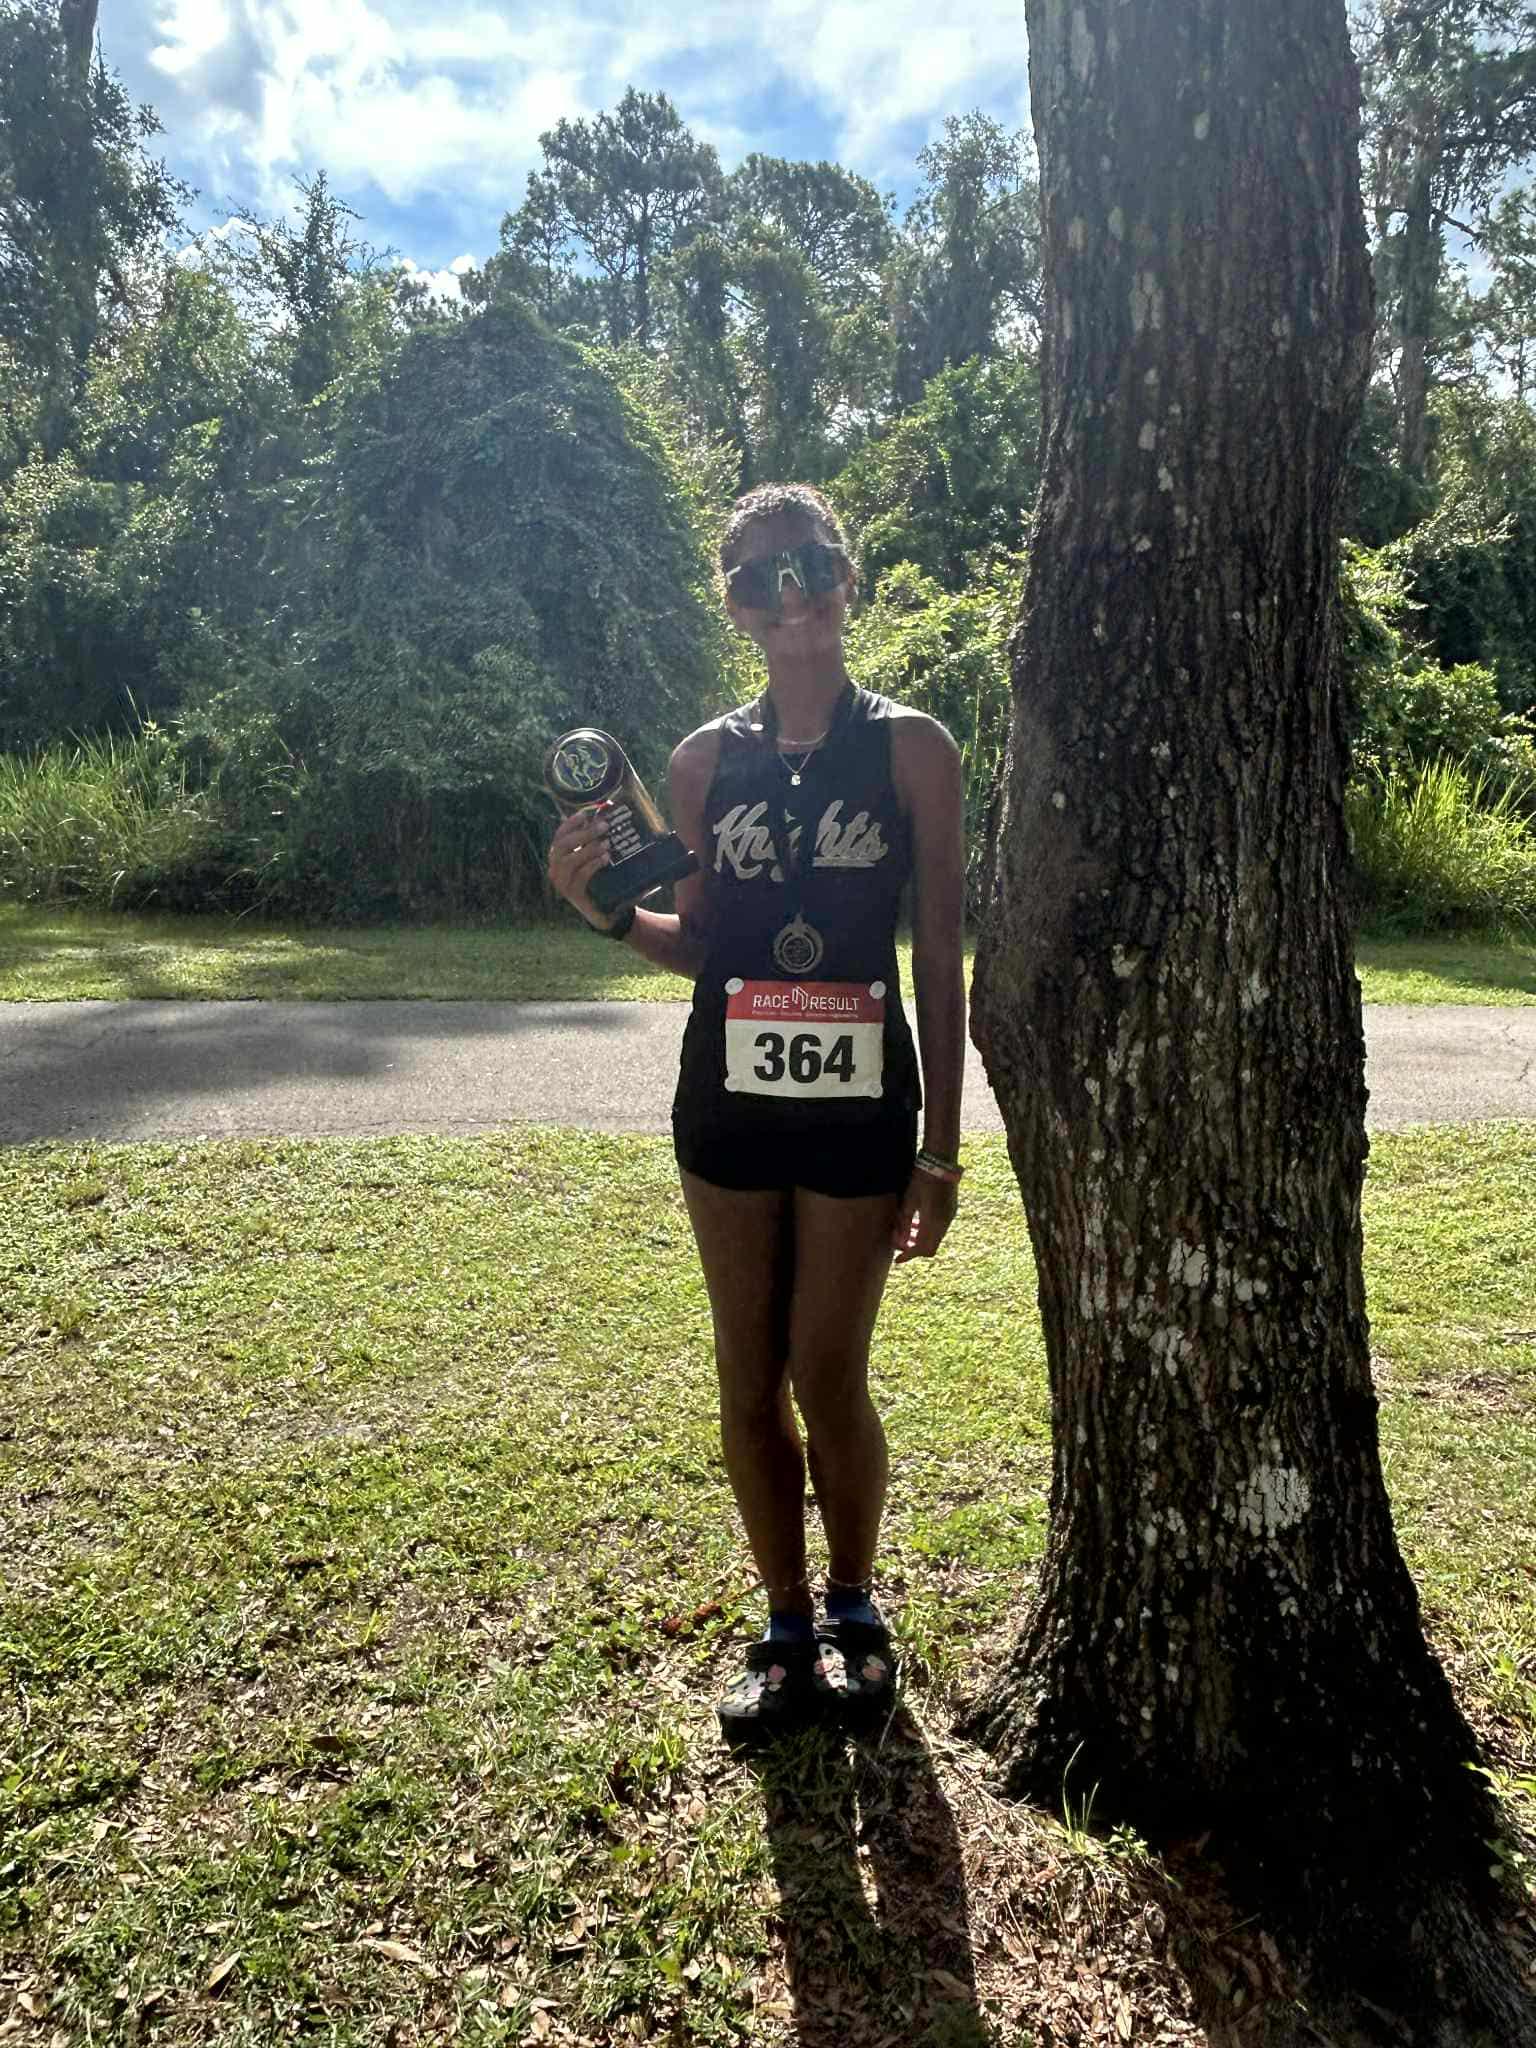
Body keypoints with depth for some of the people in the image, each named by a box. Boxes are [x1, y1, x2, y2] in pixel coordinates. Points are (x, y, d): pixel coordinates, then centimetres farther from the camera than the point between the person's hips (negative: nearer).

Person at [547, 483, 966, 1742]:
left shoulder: (910, 748, -1)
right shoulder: (706, 760, 6)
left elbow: (941, 964, -2)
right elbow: (700, 949, 12)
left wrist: (941, 1150, -4)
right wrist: (600, 907, -7)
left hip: (858, 1107, -3)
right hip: (728, 1103, 3)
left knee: (830, 1375, 4)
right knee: (749, 1378, 9)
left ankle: (854, 1611, 31)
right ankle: (787, 1631, 29)